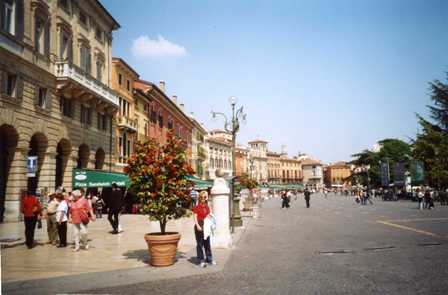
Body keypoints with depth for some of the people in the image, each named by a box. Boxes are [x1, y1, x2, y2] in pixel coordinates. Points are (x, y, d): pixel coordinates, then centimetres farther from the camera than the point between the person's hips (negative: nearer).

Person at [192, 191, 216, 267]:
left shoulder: (207, 207, 11)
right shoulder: (197, 207, -6)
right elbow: (195, 217, -9)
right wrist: (197, 226, -20)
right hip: (199, 226, -6)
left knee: (207, 243, 12)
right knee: (200, 244, 0)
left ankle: (209, 259, 21)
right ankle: (201, 261, 5)